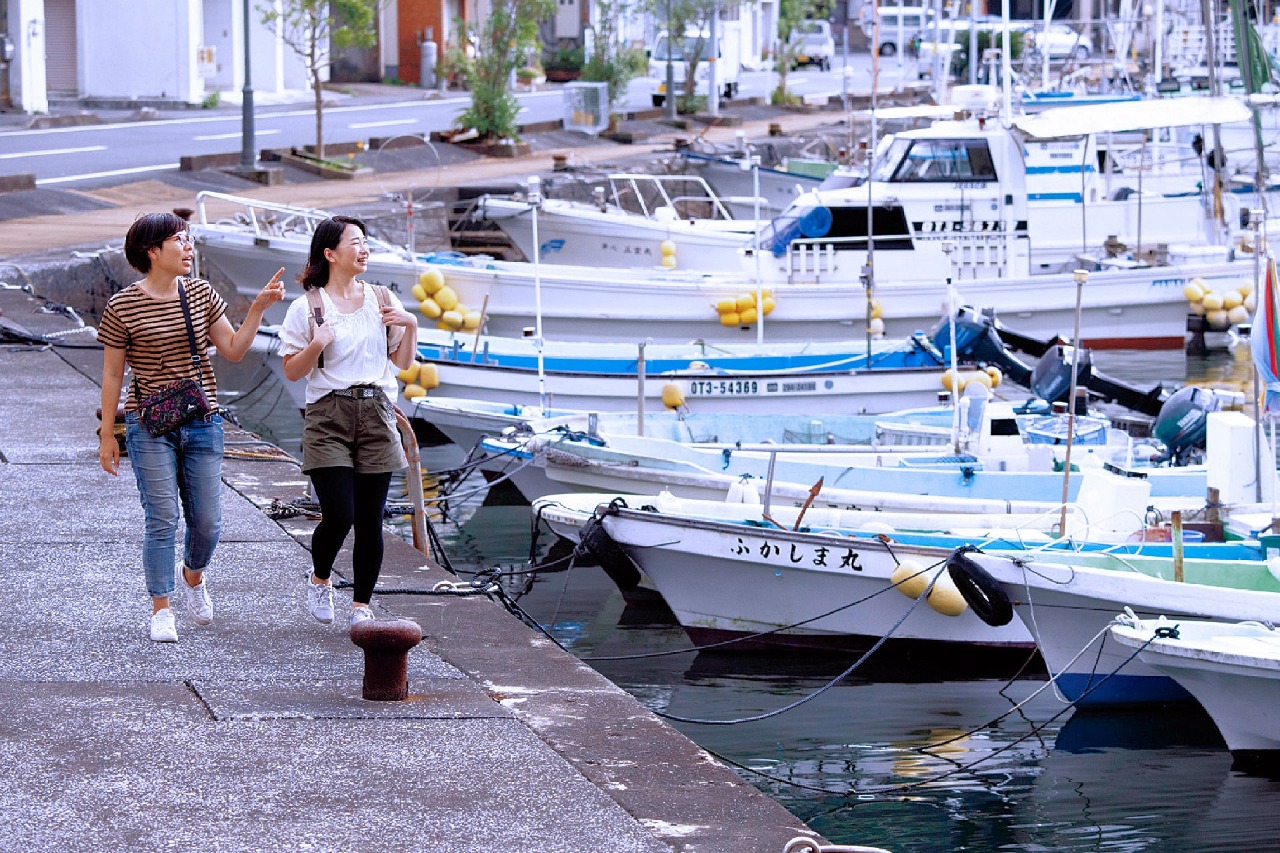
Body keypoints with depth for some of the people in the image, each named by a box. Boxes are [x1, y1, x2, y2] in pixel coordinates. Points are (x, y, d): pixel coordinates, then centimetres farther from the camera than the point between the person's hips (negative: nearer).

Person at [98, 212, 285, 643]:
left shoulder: (202, 293, 5)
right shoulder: (122, 307, -7)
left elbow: (233, 350, 7)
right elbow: (112, 374, -1)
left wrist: (258, 308, -5)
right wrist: (107, 433, 0)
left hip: (202, 424, 4)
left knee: (207, 522, 5)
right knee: (162, 520, -8)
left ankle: (193, 576, 36)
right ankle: (161, 611, 1)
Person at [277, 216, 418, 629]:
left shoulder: (382, 300, 10)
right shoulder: (307, 308, -1)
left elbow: (402, 361, 14)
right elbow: (292, 372, -1)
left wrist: (411, 326, -3)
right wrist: (317, 345, -17)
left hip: (376, 415, 3)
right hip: (329, 416, -3)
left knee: (370, 520, 1)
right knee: (338, 515, -12)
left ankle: (361, 606, 12)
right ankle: (319, 579, 18)